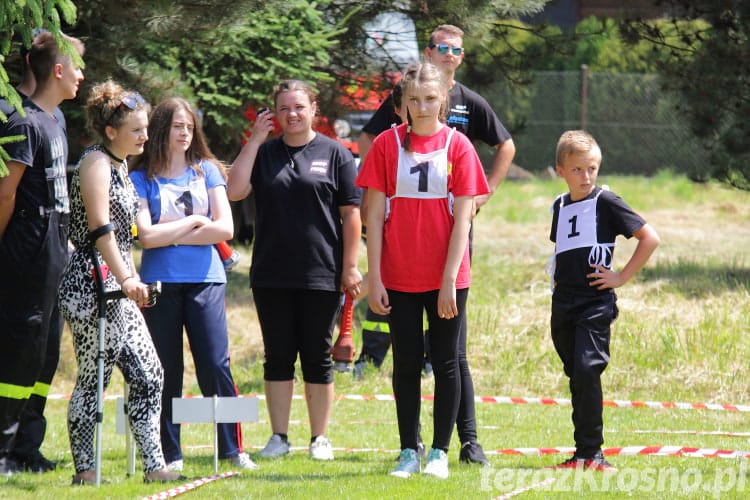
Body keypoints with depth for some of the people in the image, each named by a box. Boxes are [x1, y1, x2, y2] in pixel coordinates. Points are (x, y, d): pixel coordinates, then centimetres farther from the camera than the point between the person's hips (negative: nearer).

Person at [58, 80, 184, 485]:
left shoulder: (120, 164, 17)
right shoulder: (95, 163, -11)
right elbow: (99, 228, -21)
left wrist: (130, 279, 22)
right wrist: (126, 279, -26)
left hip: (118, 290, 9)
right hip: (91, 287, -9)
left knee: (148, 375, 3)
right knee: (93, 378, -5)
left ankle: (153, 464, 3)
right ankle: (84, 469, 1)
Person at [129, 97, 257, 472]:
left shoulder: (207, 171, 9)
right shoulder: (142, 178, 3)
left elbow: (224, 229, -1)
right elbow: (146, 235, -9)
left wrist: (171, 235, -5)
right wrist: (194, 222, -3)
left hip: (205, 280, 1)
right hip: (160, 283, -1)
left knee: (216, 366, -7)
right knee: (166, 371, 2)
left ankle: (232, 448, -3)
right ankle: (170, 454, 8)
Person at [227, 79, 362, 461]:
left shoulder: (335, 154, 2)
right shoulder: (263, 153, 8)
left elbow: (351, 214, 1)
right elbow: (235, 190, -8)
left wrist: (350, 266, -4)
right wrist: (255, 140, -7)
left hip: (321, 274, -2)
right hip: (271, 275, 2)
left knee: (317, 358, 3)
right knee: (278, 358, 6)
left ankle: (320, 439, 11)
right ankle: (278, 437, 13)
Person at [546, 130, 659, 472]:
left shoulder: (606, 203, -6)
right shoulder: (560, 206, 14)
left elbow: (650, 238, -8)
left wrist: (622, 277, -9)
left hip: (595, 303, -7)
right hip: (563, 303, 7)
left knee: (587, 370, -18)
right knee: (576, 376, 8)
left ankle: (589, 452, -15)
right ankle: (586, 454, 12)